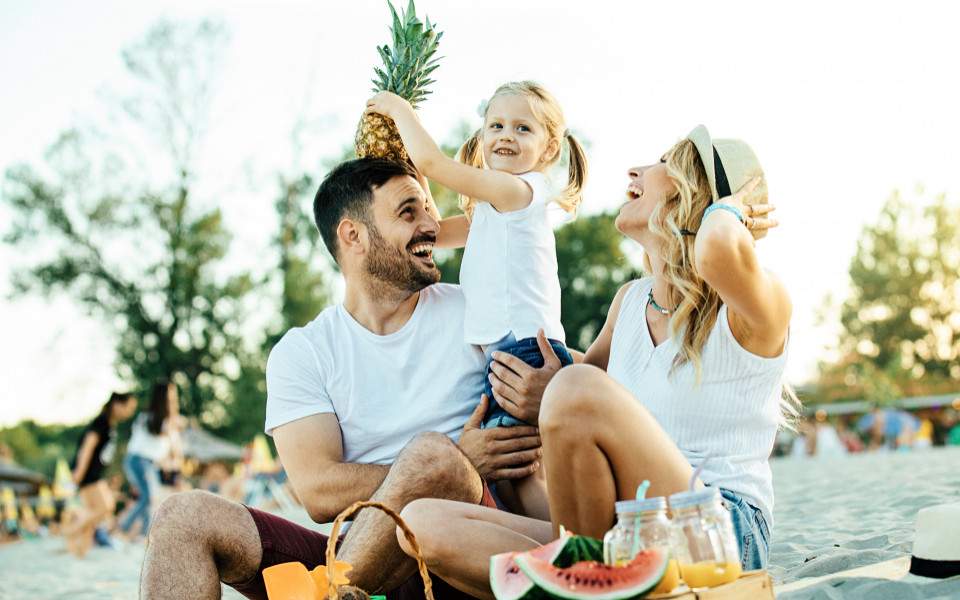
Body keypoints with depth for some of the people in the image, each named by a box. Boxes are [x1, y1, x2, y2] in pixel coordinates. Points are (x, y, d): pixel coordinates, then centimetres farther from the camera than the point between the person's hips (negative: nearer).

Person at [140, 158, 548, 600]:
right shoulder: (301, 352, 7)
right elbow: (318, 492, -4)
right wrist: (460, 461, -15)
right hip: (355, 555, 1)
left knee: (432, 451, -32)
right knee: (185, 517, -16)